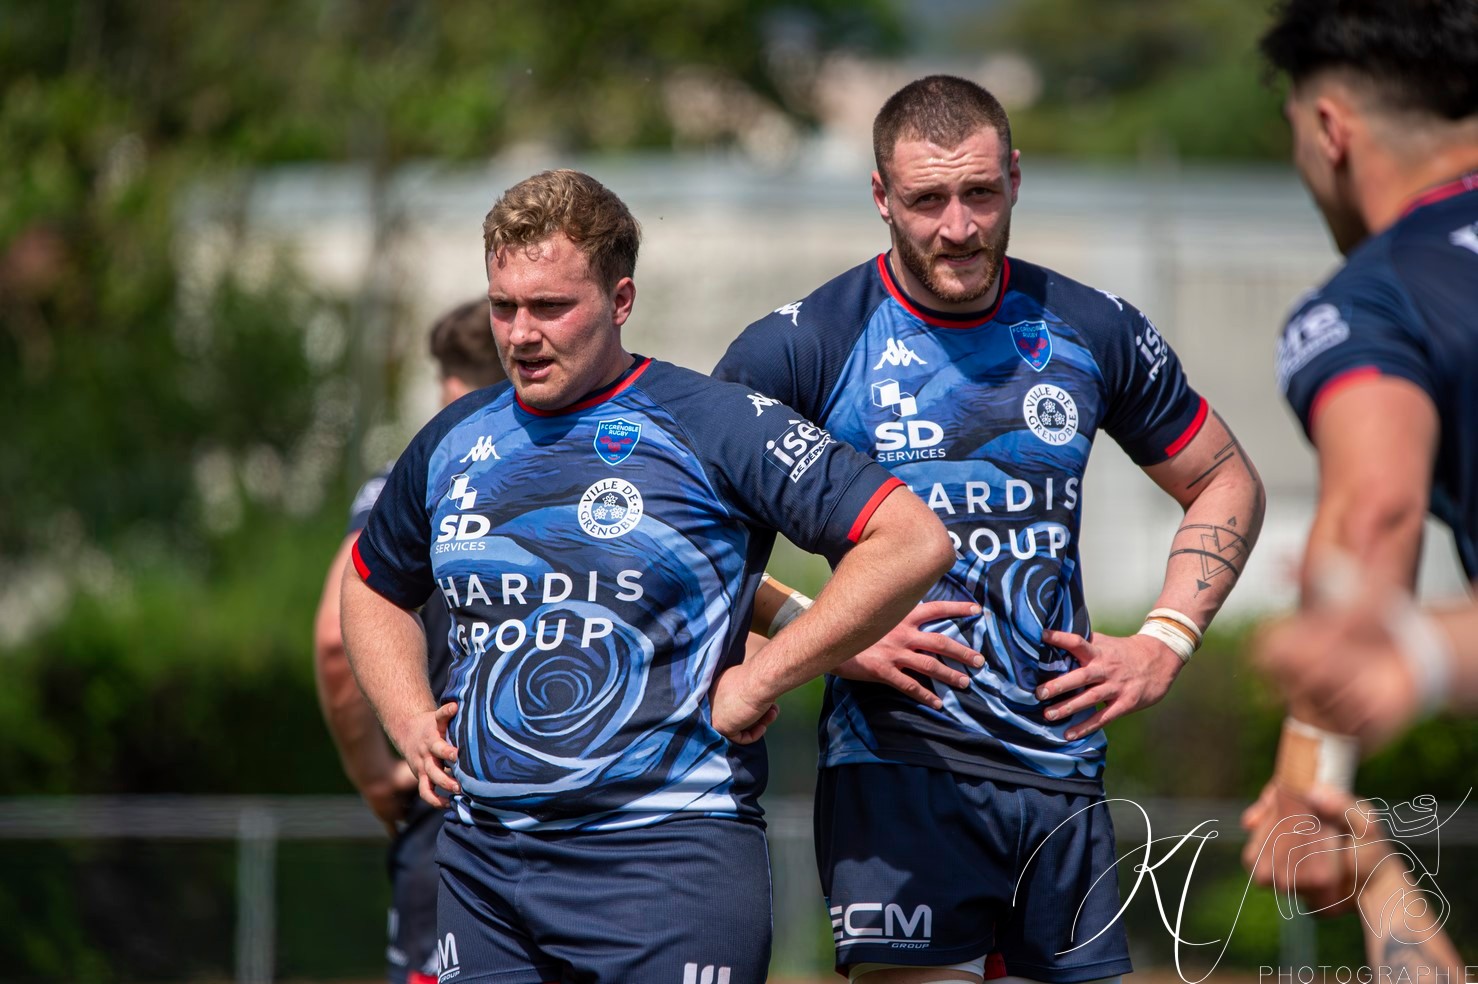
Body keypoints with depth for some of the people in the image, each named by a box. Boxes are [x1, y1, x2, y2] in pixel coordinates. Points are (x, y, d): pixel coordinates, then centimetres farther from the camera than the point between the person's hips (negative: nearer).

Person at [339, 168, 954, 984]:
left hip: (669, 856, -5)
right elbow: (373, 587, 32)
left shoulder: (712, 424, -5)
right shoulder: (453, 443, 12)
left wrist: (759, 679, -11)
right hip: (482, 862, 5)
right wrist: (409, 722, 14)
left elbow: (913, 542, -10)